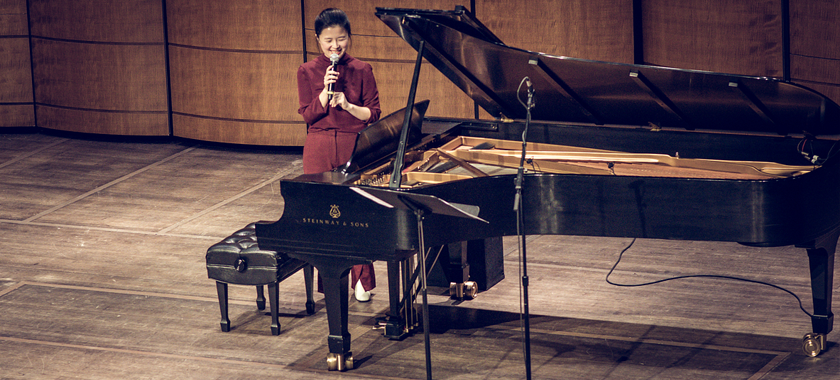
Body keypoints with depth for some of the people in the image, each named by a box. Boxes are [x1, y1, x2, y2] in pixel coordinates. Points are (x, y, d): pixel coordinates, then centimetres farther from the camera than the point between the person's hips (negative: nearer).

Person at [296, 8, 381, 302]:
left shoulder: (361, 71, 1)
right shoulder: (307, 72, 2)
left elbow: (373, 114, -1)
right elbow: (308, 115, -4)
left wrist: (347, 105, -17)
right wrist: (326, 90, -18)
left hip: (354, 147, -1)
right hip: (319, 149, 1)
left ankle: (362, 280, 11)